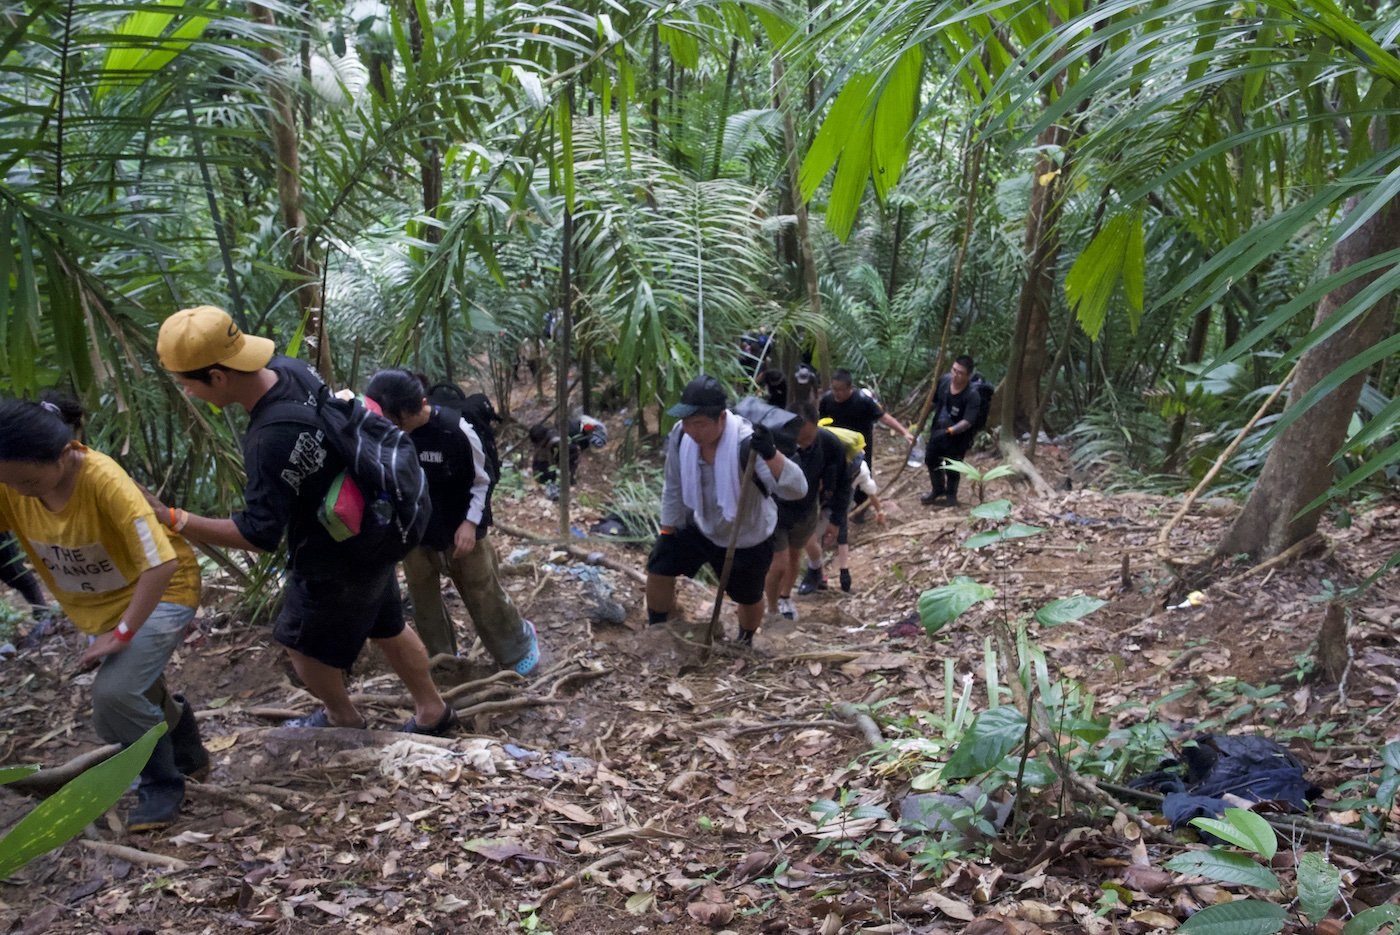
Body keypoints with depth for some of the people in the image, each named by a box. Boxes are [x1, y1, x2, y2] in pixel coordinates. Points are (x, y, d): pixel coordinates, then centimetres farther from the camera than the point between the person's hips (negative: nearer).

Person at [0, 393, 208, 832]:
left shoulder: (102, 479, -34)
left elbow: (160, 565, -34)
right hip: (97, 604, 7)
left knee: (114, 694, -21)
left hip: (159, 593, -6)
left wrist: (121, 633, -29)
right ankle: (187, 755, 47)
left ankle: (162, 787, 3)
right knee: (136, 695, 17)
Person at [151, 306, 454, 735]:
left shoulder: (270, 441, -37)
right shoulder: (290, 367, -12)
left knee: (305, 645, 19)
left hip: (334, 561, -8)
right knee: (386, 628, 25)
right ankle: (432, 709, 42)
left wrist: (171, 519, -29)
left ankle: (342, 716, 45)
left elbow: (259, 535, -29)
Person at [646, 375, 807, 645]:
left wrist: (771, 455, -65)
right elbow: (674, 487, -4)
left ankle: (745, 644, 51)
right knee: (658, 569, 1)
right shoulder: (680, 435, -22)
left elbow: (796, 489, -48)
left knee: (748, 599, 18)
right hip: (698, 526, 4)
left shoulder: (747, 443, -39)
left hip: (746, 538, -4)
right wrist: (667, 532, 2)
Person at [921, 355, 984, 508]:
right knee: (931, 460, 21)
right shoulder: (944, 380, -13)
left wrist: (949, 431, -45)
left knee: (951, 468, 9)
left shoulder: (973, 395, -30)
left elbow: (967, 421, -33)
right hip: (938, 430, 6)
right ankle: (938, 490, 44)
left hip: (957, 437, -6)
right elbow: (934, 401, 4)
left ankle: (950, 496, 35)